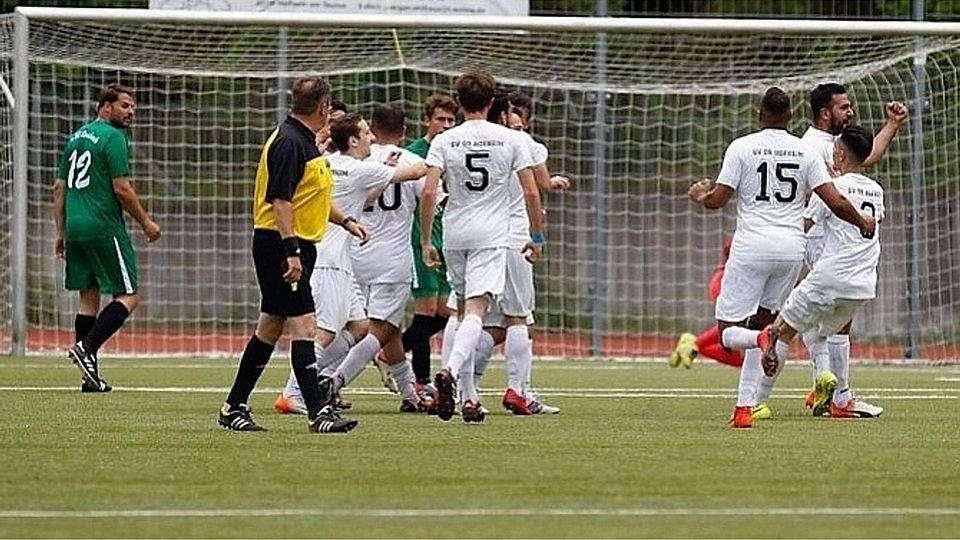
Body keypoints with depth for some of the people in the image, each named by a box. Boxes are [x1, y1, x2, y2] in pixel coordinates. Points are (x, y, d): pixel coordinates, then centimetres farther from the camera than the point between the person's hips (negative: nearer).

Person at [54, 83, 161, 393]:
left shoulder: (77, 137, 17)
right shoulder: (113, 138, -8)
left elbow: (59, 188, 18)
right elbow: (122, 189, -13)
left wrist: (61, 231, 21)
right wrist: (145, 223, -2)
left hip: (76, 227, 8)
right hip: (104, 227, -8)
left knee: (88, 296, 10)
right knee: (128, 297, -2)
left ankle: (90, 377, 6)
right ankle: (86, 348, -18)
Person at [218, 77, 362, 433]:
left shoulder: (304, 142, 16)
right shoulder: (289, 142, -16)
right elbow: (280, 200, -22)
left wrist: (345, 221, 26)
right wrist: (291, 251, -26)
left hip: (296, 246, 11)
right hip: (279, 245, -11)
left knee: (271, 327, 14)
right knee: (303, 325, -14)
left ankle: (235, 408, 21)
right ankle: (318, 413, -18)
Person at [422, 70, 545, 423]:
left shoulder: (444, 141, 0)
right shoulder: (512, 140, 0)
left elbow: (428, 192, -7)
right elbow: (531, 192, -1)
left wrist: (426, 242, 0)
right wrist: (537, 238, 10)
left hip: (455, 235, 2)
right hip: (492, 235, -2)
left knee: (464, 311, 14)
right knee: (475, 311, -11)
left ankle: (468, 397, 13)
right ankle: (451, 370, -38)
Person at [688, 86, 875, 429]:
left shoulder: (741, 148, -2)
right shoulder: (805, 152, 6)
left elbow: (718, 199, -4)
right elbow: (835, 202, 1)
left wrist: (700, 196, 20)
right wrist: (862, 223, 20)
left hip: (752, 247, -4)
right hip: (792, 248, 4)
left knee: (728, 333, 1)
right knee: (759, 322, 17)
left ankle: (765, 339, -34)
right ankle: (744, 407, 9)